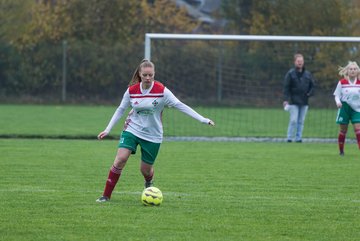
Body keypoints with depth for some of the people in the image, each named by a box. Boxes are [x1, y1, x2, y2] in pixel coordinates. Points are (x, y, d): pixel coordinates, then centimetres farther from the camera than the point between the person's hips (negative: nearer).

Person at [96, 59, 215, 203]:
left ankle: (149, 182, 45)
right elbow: (120, 110, 6)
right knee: (120, 159, -17)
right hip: (132, 130, 1)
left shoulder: (162, 91, -14)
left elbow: (180, 106, -13)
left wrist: (203, 120, -18)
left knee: (146, 169, 6)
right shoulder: (131, 91, -7)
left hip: (153, 135, -1)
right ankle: (106, 195, -11)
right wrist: (107, 130, 5)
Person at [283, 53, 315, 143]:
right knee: (293, 120, -9)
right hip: (294, 102, -4)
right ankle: (289, 138, -3)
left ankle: (298, 138, 10)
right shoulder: (290, 73, -2)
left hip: (304, 102, 4)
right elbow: (286, 87, -4)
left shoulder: (308, 74, 10)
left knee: (301, 121, 5)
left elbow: (312, 86, 18)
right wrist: (286, 99, -12)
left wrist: (309, 93, -1)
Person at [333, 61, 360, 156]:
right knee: (343, 130, 5)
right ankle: (341, 150, 18)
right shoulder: (342, 82, -4)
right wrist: (338, 102, -17)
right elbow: (337, 95, 2)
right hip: (344, 108, -1)